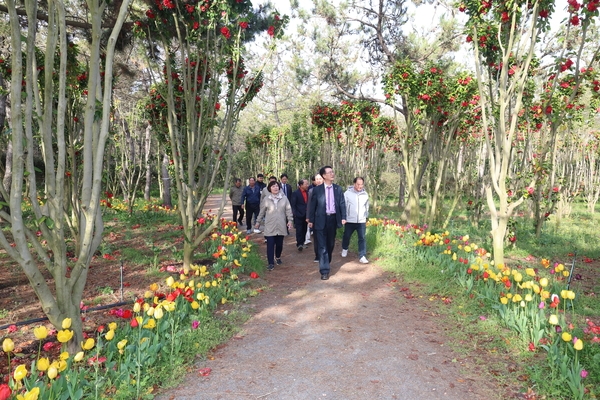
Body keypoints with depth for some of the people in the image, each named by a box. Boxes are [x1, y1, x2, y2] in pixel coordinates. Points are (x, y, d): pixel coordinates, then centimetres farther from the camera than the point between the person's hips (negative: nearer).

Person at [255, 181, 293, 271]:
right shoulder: (267, 199, 2)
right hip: (270, 226, -1)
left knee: (279, 243, 9)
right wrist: (258, 221, 12)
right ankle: (271, 263, 2)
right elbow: (262, 211, 9)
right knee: (270, 244, -5)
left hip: (281, 225, 1)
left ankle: (278, 257, 36)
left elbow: (288, 210, 4)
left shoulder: (284, 198, 2)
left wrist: (289, 220, -5)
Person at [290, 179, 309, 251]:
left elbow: (308, 203, 11)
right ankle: (299, 244, -3)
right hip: (299, 215, -5)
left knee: (304, 230, 11)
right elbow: (293, 205, -5)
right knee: (299, 230, -5)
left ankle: (302, 243, 24)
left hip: (306, 215, 5)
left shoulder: (307, 192, 7)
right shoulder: (295, 193, -6)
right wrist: (295, 214, -11)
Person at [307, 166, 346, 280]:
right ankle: (324, 270, 0)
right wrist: (311, 220, 0)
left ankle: (327, 263, 38)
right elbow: (312, 205, 0)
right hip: (321, 220, -3)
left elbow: (342, 204, 6)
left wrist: (343, 217, -3)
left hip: (333, 218, 3)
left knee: (331, 244, 16)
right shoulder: (317, 189, -3)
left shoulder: (338, 189, 5)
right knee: (322, 245, -3)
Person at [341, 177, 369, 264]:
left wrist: (366, 217, 20)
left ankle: (362, 256, 2)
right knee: (346, 236, 15)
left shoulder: (365, 194, 3)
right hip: (349, 221, -1)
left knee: (362, 239, -3)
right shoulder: (348, 193, -8)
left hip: (361, 221, 2)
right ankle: (344, 249, 42)